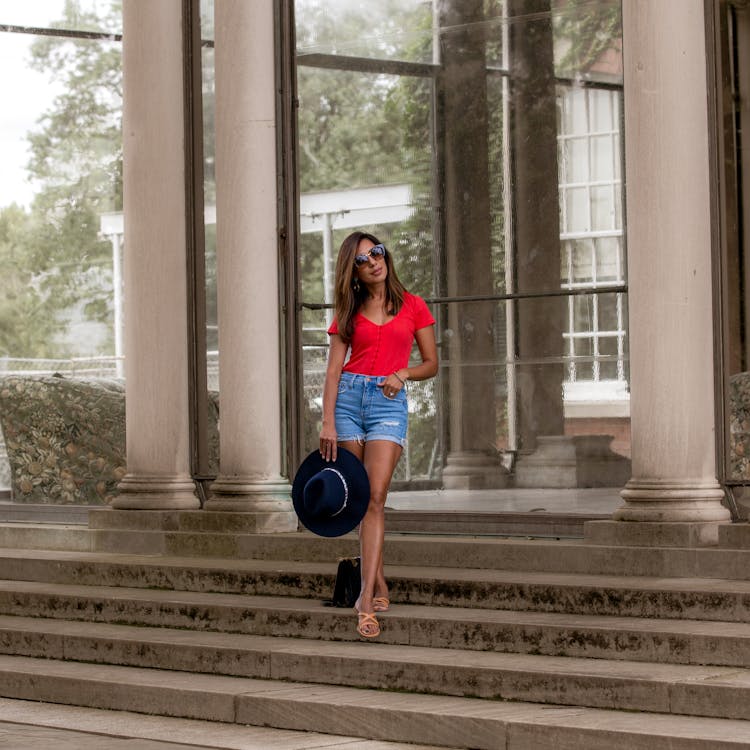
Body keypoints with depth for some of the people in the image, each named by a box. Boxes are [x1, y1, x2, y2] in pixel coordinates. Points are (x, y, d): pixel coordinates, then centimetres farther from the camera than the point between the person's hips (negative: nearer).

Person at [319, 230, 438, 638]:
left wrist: (403, 373, -10)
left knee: (374, 497, -15)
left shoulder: (411, 306, 7)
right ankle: (379, 583, 18)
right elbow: (334, 369, 2)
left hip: (388, 402, -2)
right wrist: (328, 421, -9)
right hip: (349, 397, 2)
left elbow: (431, 363, 11)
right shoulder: (349, 312, 9)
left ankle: (366, 600, -20)